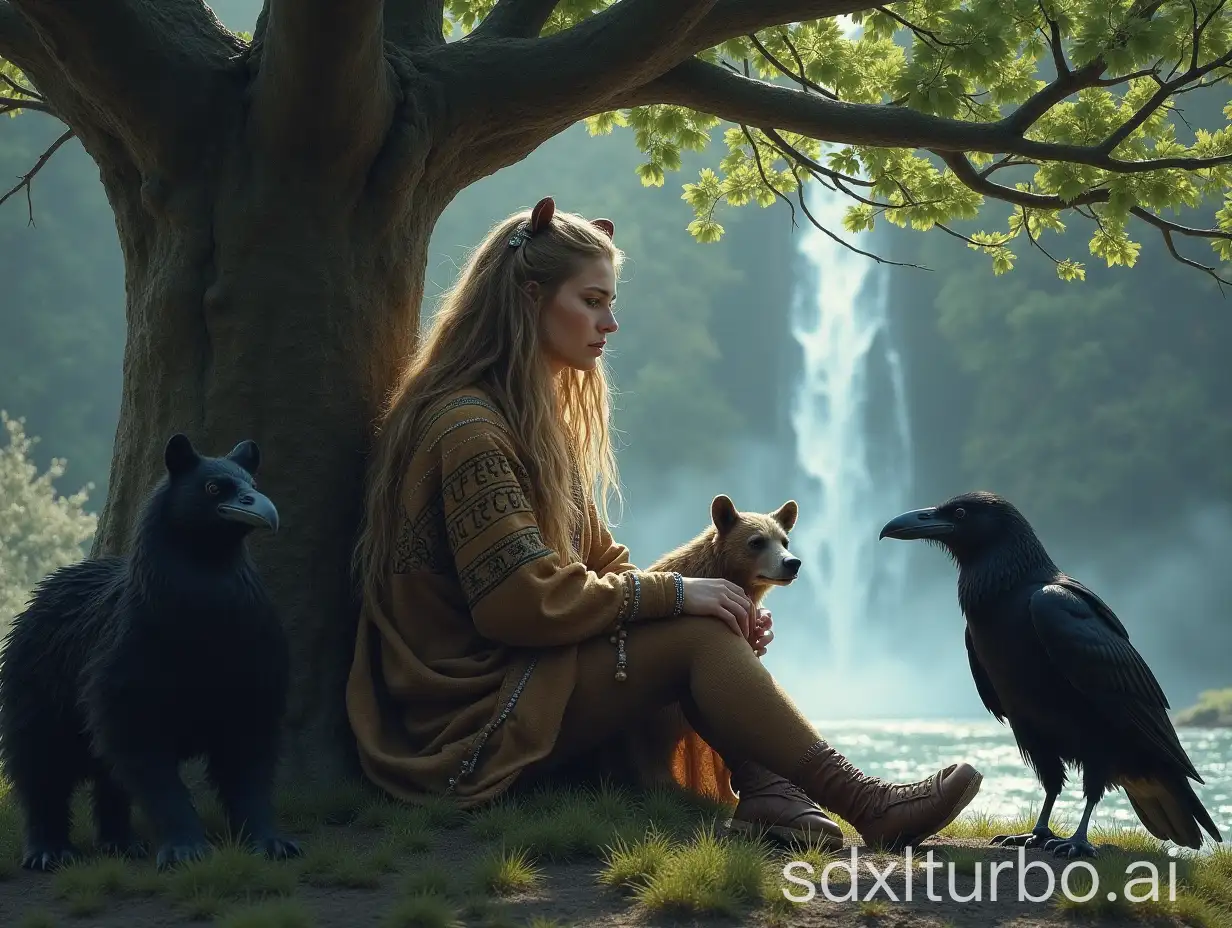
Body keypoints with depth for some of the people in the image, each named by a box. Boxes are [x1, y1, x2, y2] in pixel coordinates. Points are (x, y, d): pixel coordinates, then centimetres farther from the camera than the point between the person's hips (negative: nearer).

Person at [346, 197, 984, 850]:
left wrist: (688, 596, -5)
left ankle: (768, 793, -20)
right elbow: (523, 601, -23)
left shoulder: (532, 418, 16)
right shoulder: (468, 426, -16)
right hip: (471, 720, -9)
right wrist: (673, 594, -16)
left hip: (517, 672, 9)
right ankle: (862, 806, -17)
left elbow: (597, 562, 13)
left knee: (708, 620, -5)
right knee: (696, 637, -18)